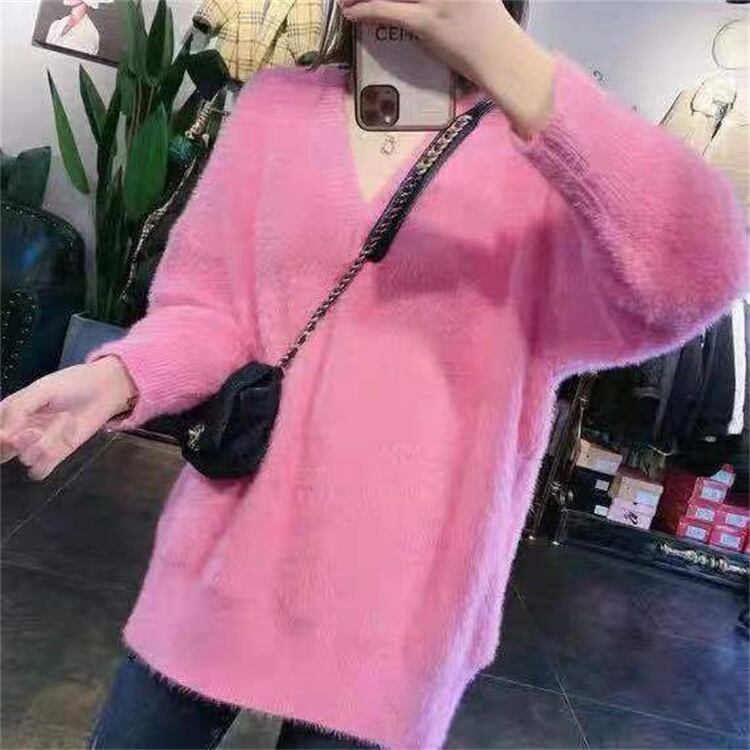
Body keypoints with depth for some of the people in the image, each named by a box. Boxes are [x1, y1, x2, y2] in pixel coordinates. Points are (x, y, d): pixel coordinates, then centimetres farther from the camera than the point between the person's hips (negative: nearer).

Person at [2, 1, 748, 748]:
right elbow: (207, 307, 3)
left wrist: (509, 62, -30)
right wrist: (118, 375, -18)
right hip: (229, 545, 3)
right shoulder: (274, 105, 4)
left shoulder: (550, 148, -5)